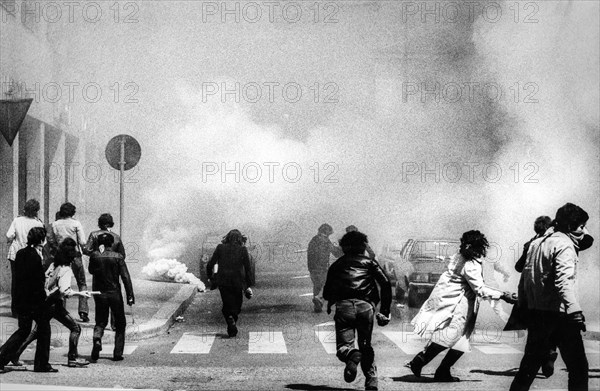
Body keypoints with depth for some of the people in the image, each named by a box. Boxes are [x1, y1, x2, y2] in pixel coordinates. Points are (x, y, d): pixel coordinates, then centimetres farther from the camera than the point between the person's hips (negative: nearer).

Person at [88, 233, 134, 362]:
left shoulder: (95, 256, -3)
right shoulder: (117, 257, -8)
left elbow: (91, 270, 16)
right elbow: (125, 277, -11)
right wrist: (130, 296, -9)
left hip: (99, 293, 2)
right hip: (115, 293, -2)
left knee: (100, 322, 14)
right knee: (120, 323, 13)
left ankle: (97, 338, -19)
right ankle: (118, 353, 8)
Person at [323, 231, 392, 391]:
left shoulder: (337, 265, 22)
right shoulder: (370, 262, 18)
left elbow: (326, 293, 23)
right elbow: (386, 284, 4)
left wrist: (331, 302, 46)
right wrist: (385, 311, 6)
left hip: (344, 306, -1)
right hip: (365, 306, 1)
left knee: (343, 346, -4)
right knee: (366, 346, 17)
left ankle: (352, 355, -39)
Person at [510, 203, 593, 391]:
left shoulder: (537, 243, 15)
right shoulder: (564, 245, -12)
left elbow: (524, 277, 17)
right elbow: (563, 281, -26)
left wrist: (523, 304, 21)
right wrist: (574, 311, -33)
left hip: (535, 312, 8)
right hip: (558, 313, -8)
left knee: (530, 364, 17)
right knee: (578, 367, -2)